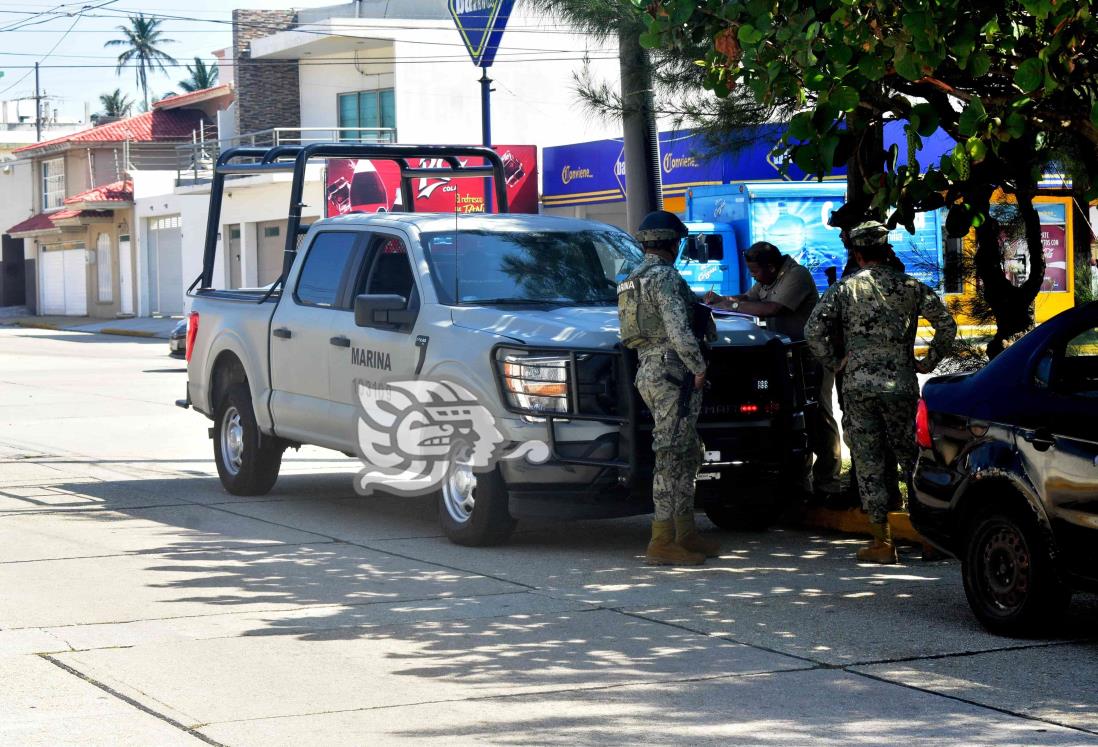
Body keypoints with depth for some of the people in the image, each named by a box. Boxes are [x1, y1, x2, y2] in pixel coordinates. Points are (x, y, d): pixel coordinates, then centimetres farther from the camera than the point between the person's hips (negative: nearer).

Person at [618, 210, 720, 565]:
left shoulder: (633, 280, 19)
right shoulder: (665, 277, -13)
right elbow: (678, 330, -21)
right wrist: (699, 367, -12)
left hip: (648, 372, 10)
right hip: (671, 374, -10)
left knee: (689, 456, 16)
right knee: (671, 457, -9)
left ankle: (685, 533, 19)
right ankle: (663, 542, -9)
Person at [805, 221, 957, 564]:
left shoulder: (844, 288, -1)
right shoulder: (910, 287, 5)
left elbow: (813, 330, -10)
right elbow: (947, 324, 3)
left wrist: (834, 362, 2)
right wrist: (928, 362, 11)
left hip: (858, 385, -2)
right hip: (901, 385, 2)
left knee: (869, 465, 3)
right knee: (910, 458, 13)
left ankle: (882, 542, 3)